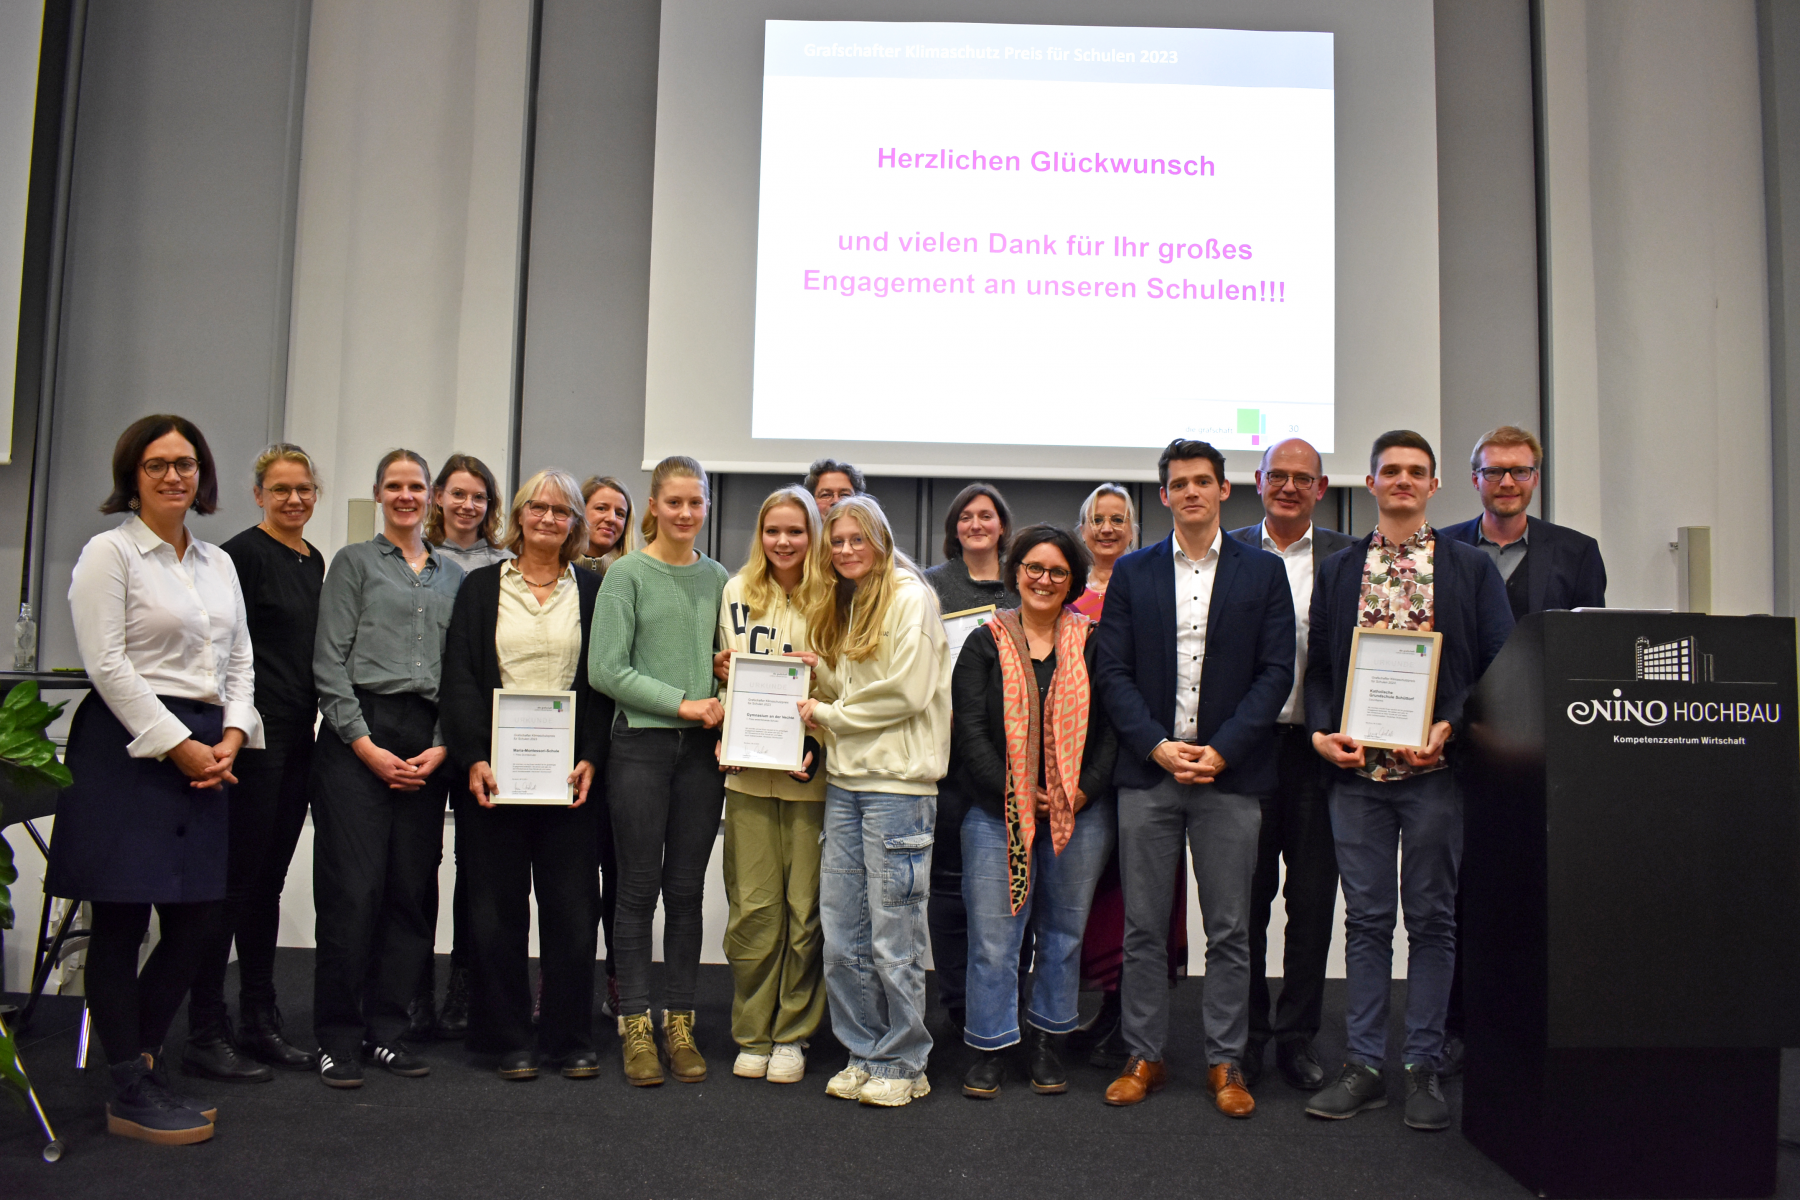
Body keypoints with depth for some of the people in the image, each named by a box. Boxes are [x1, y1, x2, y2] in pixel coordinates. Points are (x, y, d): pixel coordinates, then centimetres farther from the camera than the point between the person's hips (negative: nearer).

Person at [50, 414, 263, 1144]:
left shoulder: (218, 562, 16)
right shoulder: (110, 552, -4)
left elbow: (240, 658, 16)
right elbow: (107, 663, -11)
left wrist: (232, 736, 0)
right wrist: (177, 745, -13)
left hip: (205, 749, 7)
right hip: (128, 746, -6)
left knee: (199, 916, 7)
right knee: (121, 920, 1)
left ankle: (139, 1052, 27)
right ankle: (130, 1095, 12)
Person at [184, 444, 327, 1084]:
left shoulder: (314, 561, 15)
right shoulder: (242, 553, -8)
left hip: (297, 738, 8)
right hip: (253, 735, -8)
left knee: (269, 880, 12)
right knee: (235, 879, -4)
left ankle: (260, 1024, 21)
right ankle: (205, 1033, 6)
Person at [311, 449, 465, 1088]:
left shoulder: (453, 575, 17)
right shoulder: (354, 562, 7)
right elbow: (330, 662, -1)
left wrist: (442, 747, 1)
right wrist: (366, 746, -8)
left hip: (428, 742, 4)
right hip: (357, 732, -3)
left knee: (413, 888, 3)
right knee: (353, 887, -6)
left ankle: (387, 1029, 15)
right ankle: (338, 1038, 6)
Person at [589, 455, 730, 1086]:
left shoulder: (716, 577, 10)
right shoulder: (627, 574, -2)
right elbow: (605, 668, -8)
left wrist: (723, 705, -4)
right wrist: (682, 703, -11)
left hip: (702, 748, 3)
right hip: (640, 744, -3)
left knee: (687, 890, 8)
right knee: (639, 888, 2)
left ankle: (680, 1023, 17)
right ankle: (636, 1026, 12)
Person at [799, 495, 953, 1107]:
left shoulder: (909, 596, -6)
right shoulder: (840, 605, 18)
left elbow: (908, 692, -14)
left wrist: (829, 713, -5)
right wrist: (817, 707, -1)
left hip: (898, 783, -7)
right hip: (844, 781, 7)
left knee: (893, 936, 0)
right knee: (841, 935, 8)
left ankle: (903, 1063, 14)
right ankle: (864, 1053, 22)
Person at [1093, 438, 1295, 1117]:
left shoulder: (1262, 572, 6)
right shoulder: (1132, 573, 9)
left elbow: (1277, 672, 0)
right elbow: (1112, 672, 4)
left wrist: (1221, 750, -10)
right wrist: (1158, 746, -9)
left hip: (1230, 774, -1)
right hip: (1147, 772, 1)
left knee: (1229, 930, 6)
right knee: (1144, 928, 6)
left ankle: (1225, 1063, 18)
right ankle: (1143, 1057, 19)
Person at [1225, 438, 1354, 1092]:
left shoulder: (1347, 556, 6)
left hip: (1317, 747, 0)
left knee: (1312, 899, 7)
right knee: (1244, 897, 7)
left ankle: (1298, 1035, 21)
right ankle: (1247, 1034, 21)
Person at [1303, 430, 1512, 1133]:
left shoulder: (1471, 568, 6)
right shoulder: (1337, 571, 12)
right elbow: (1317, 666, 11)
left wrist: (1452, 727, -12)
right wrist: (1322, 732, -5)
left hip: (1436, 768, -1)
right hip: (1356, 768, 2)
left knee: (1432, 919, 5)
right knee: (1366, 918, 6)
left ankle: (1424, 1068, 16)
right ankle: (1364, 1067, 14)